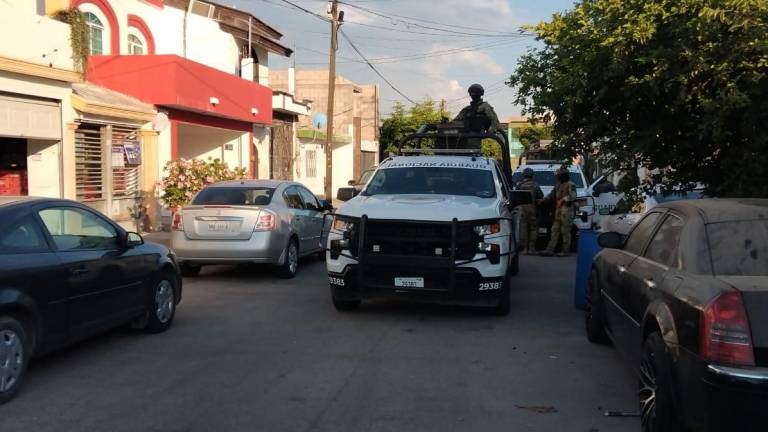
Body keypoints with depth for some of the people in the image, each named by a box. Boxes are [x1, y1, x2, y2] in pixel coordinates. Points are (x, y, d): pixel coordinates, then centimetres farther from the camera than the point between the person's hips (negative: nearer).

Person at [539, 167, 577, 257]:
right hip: (558, 210, 9)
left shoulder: (570, 185, -7)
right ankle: (550, 250, 4)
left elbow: (573, 196, -19)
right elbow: (552, 194, 27)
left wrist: (563, 200, -25)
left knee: (565, 231, -5)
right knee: (555, 230, 5)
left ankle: (565, 251, 1)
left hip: (566, 209, -9)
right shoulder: (558, 185, 20)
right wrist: (544, 199, 15)